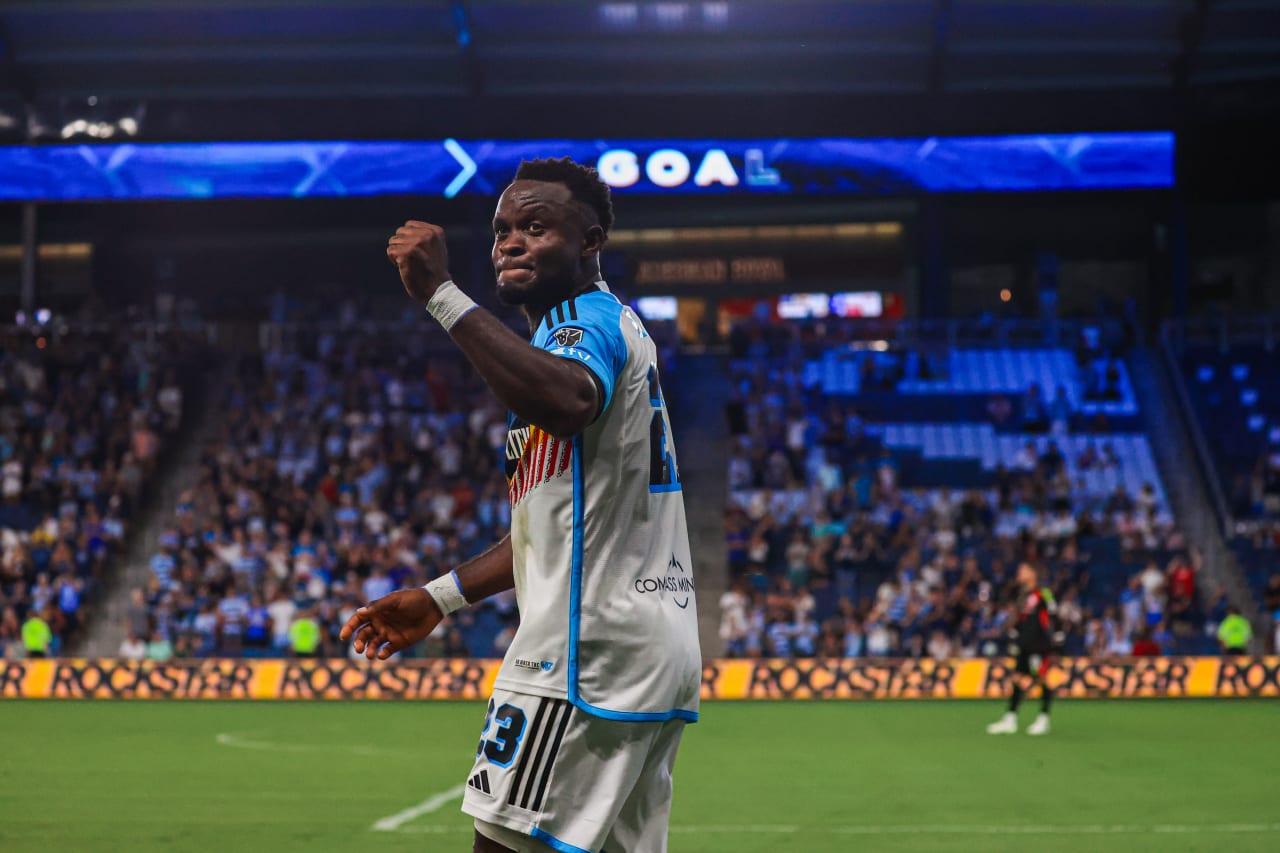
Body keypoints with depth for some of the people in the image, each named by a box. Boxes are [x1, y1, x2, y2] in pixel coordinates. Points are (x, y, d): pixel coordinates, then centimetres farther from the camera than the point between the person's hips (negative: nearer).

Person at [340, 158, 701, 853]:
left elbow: (567, 401, -35)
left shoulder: (590, 321, -7)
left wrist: (442, 295, -31)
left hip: (588, 651, -10)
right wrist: (439, 598, 28)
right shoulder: (610, 326, 24)